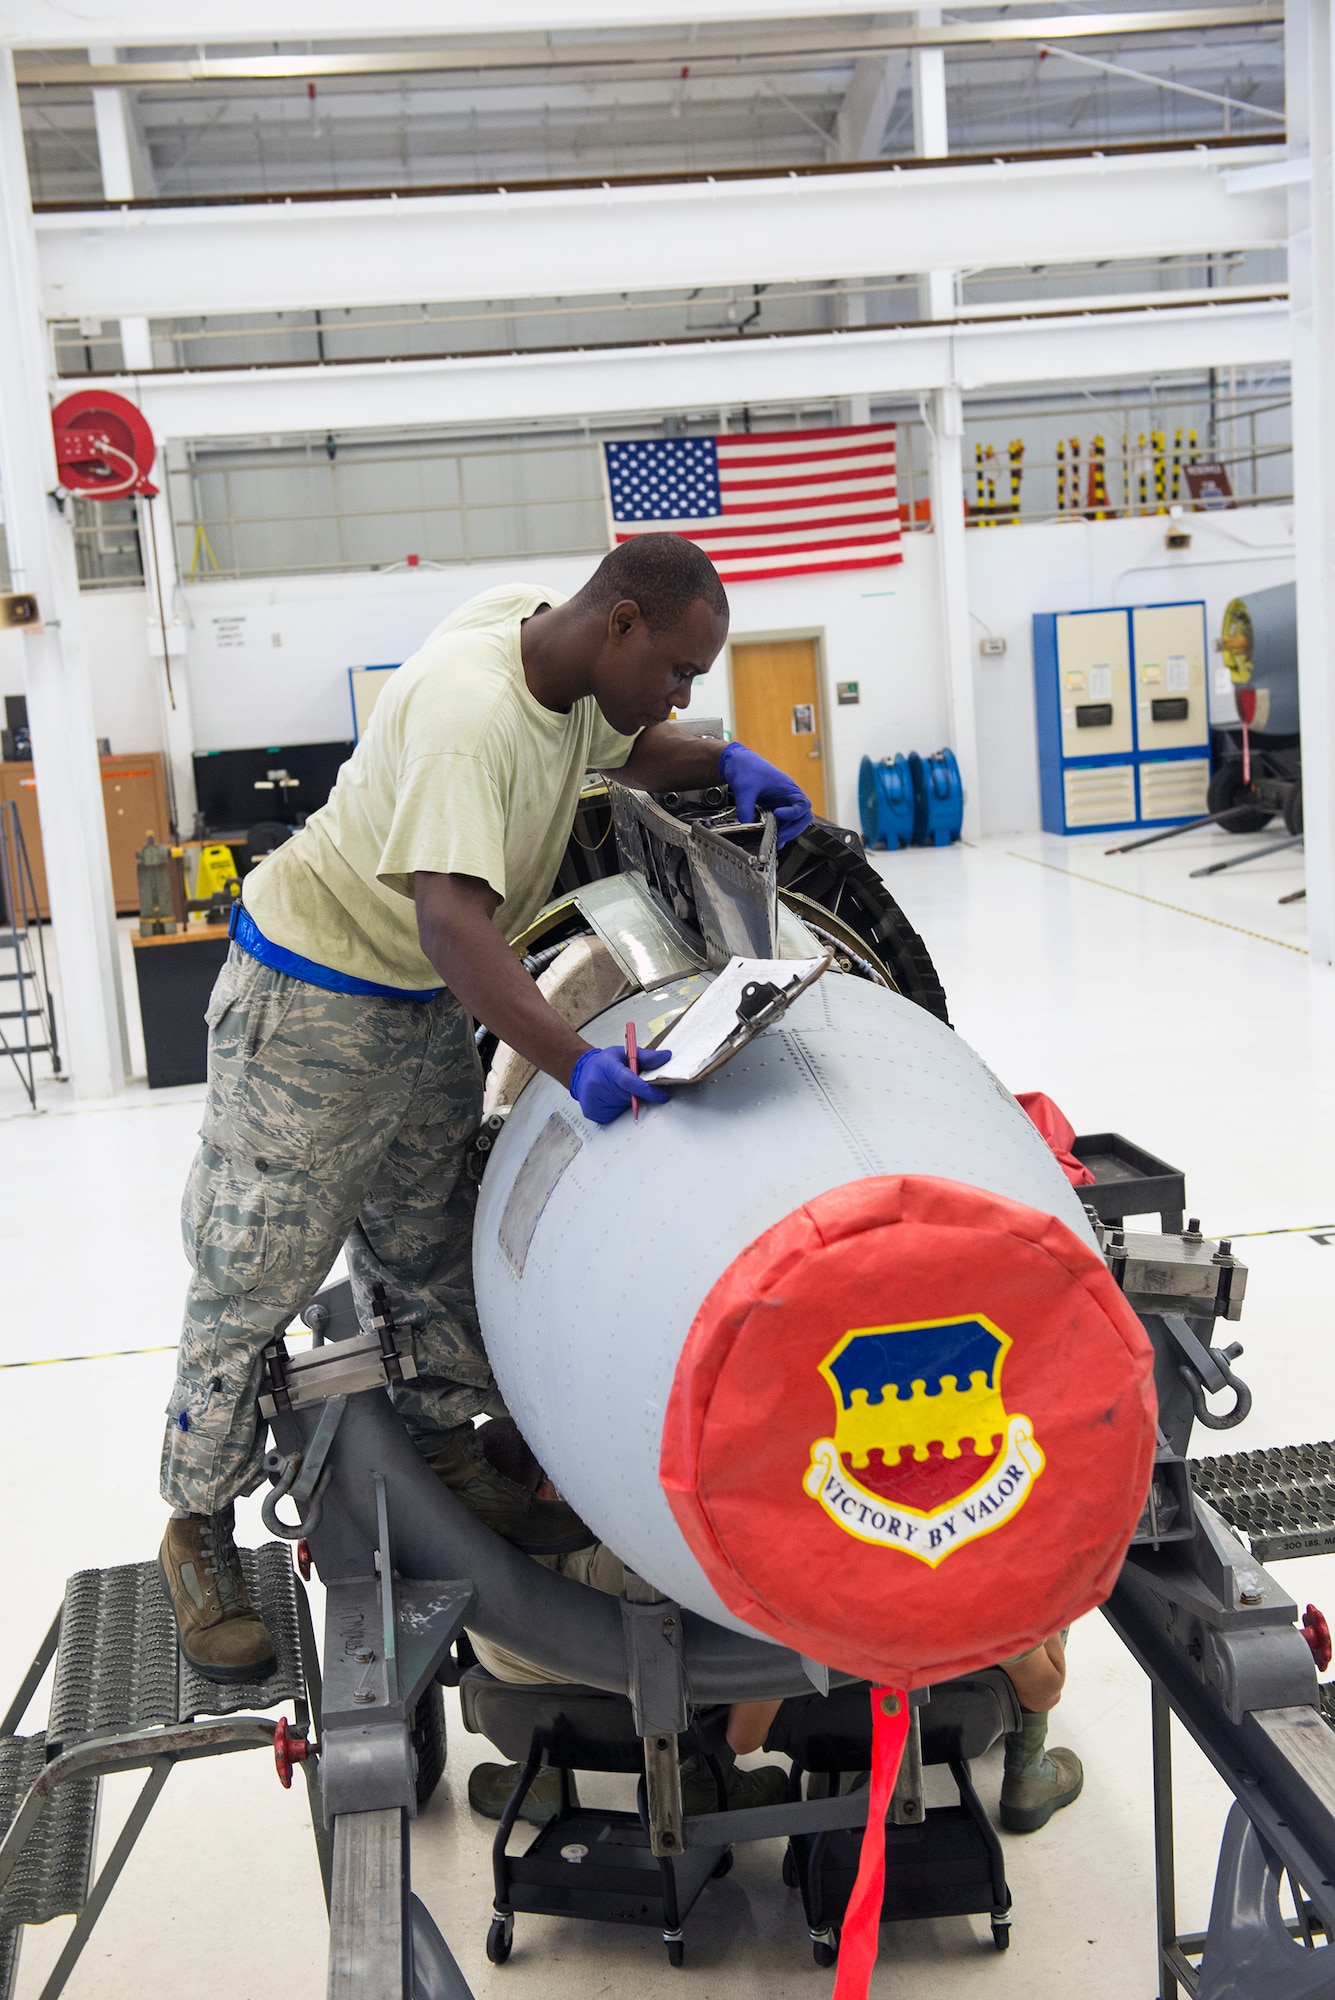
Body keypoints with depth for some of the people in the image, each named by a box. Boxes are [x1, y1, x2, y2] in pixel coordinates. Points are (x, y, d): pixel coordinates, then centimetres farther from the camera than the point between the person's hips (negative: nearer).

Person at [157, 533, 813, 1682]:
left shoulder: (563, 648, -5)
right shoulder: (470, 705, -32)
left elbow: (629, 747, 18)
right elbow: (448, 915, -43)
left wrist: (724, 762, -3)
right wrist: (576, 1064, -52)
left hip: (433, 1008, 9)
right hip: (313, 1004, -9)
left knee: (432, 1251, 18)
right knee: (256, 1274, 2)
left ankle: (447, 1453, 35)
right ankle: (201, 1527, 18)